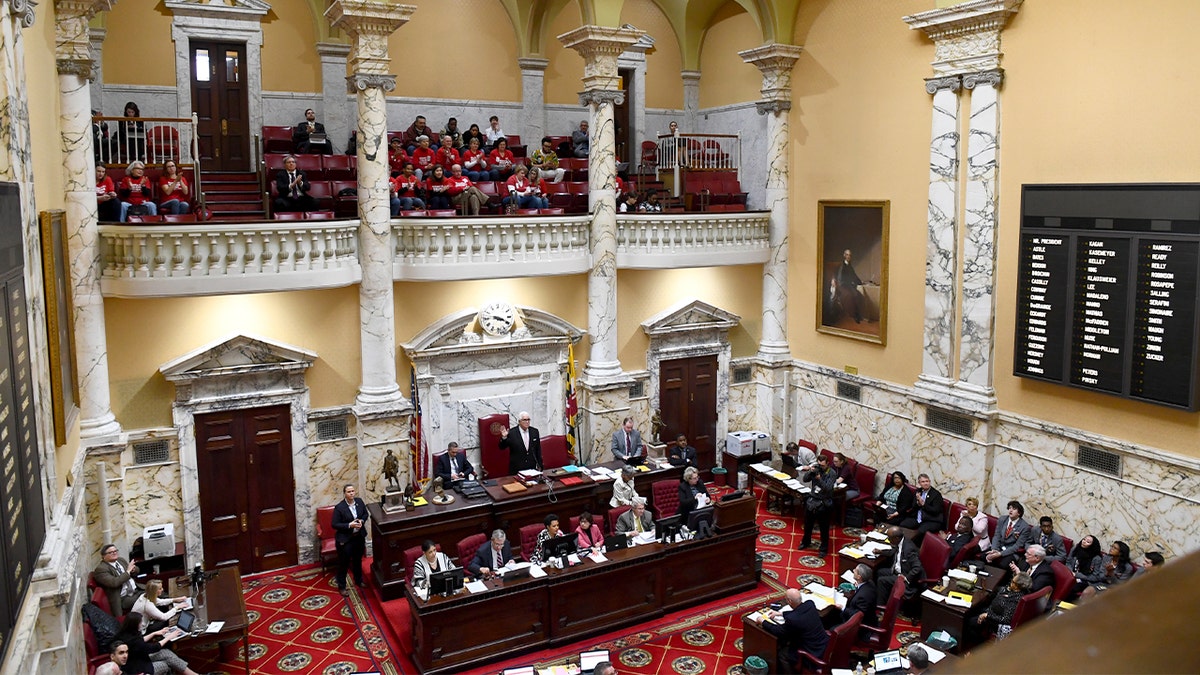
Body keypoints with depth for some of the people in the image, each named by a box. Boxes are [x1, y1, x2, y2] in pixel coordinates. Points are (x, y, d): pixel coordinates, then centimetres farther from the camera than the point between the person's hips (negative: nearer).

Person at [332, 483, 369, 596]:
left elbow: (365, 514, 10)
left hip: (359, 537, 5)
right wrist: (349, 525, -26)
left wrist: (362, 521, -11)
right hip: (345, 539, -5)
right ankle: (341, 586, 23)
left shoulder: (359, 501, -5)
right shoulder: (339, 507, -20)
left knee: (358, 560, 22)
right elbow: (335, 525, -17)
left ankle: (358, 581, 42)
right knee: (343, 563, 8)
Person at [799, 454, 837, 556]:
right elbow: (805, 479, -5)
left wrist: (819, 479, -36)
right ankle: (806, 542, 40)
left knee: (824, 528, 5)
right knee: (807, 524, 20)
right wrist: (810, 472, -23)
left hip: (823, 503, -5)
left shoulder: (832, 474, -13)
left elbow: (828, 488, -22)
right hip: (812, 500, 5)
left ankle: (824, 549, 17)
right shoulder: (816, 469, -1)